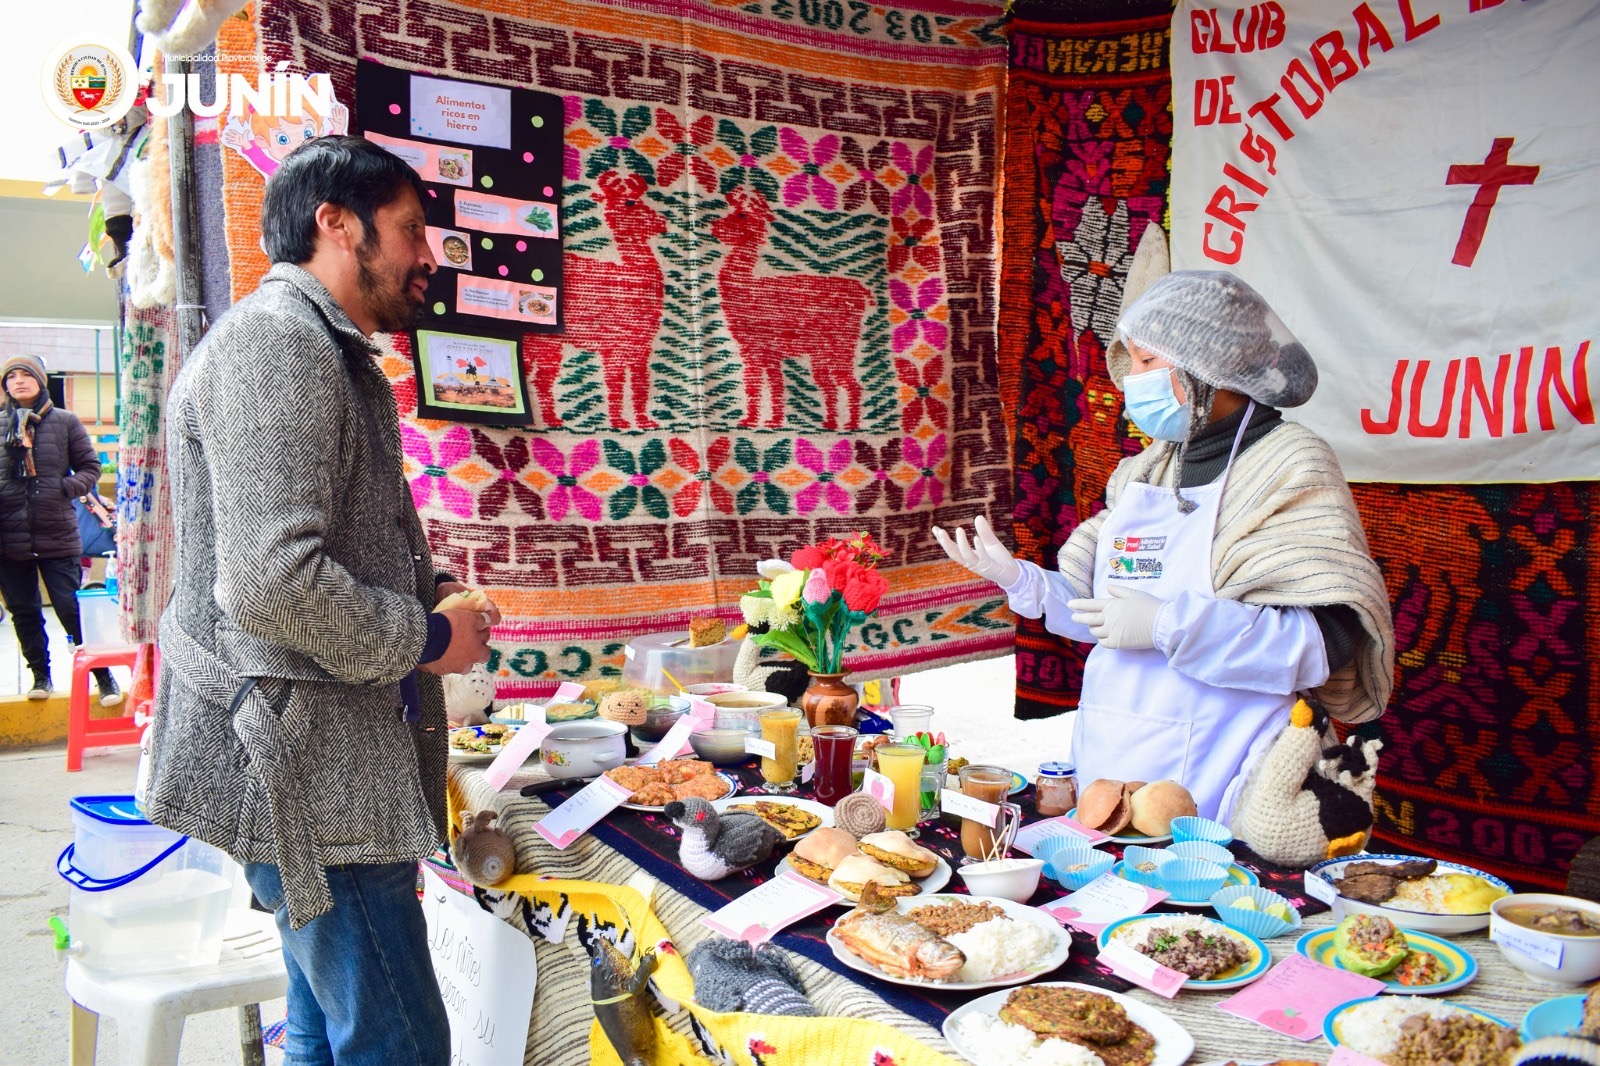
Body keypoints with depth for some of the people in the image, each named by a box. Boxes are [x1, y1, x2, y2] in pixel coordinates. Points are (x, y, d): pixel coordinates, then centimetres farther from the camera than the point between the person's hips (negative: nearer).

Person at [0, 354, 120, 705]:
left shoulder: (65, 422, 1)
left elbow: (90, 467, 5)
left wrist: (65, 488, -12)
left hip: (58, 536, -3)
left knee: (72, 609, -2)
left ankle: (104, 675, 10)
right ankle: (40, 674, 28)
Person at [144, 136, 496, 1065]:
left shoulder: (324, 351, 18)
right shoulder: (275, 342, -16)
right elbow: (271, 582, -27)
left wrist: (422, 592, 10)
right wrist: (427, 638, -13)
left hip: (326, 759, 11)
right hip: (303, 762, -11)